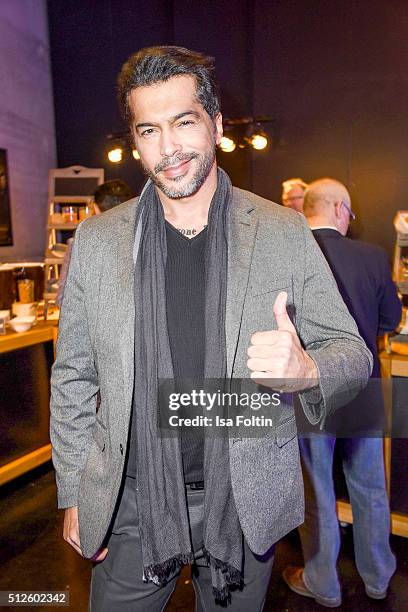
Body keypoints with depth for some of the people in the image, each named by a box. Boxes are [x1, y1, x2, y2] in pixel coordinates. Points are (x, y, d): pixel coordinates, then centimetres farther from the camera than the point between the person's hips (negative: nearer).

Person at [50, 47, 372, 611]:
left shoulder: (285, 233, -7)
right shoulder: (95, 241, -4)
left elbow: (353, 353, -3)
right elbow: (73, 380, 2)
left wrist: (306, 370, -26)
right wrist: (74, 497, 3)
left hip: (247, 505, 0)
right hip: (130, 505, 1)